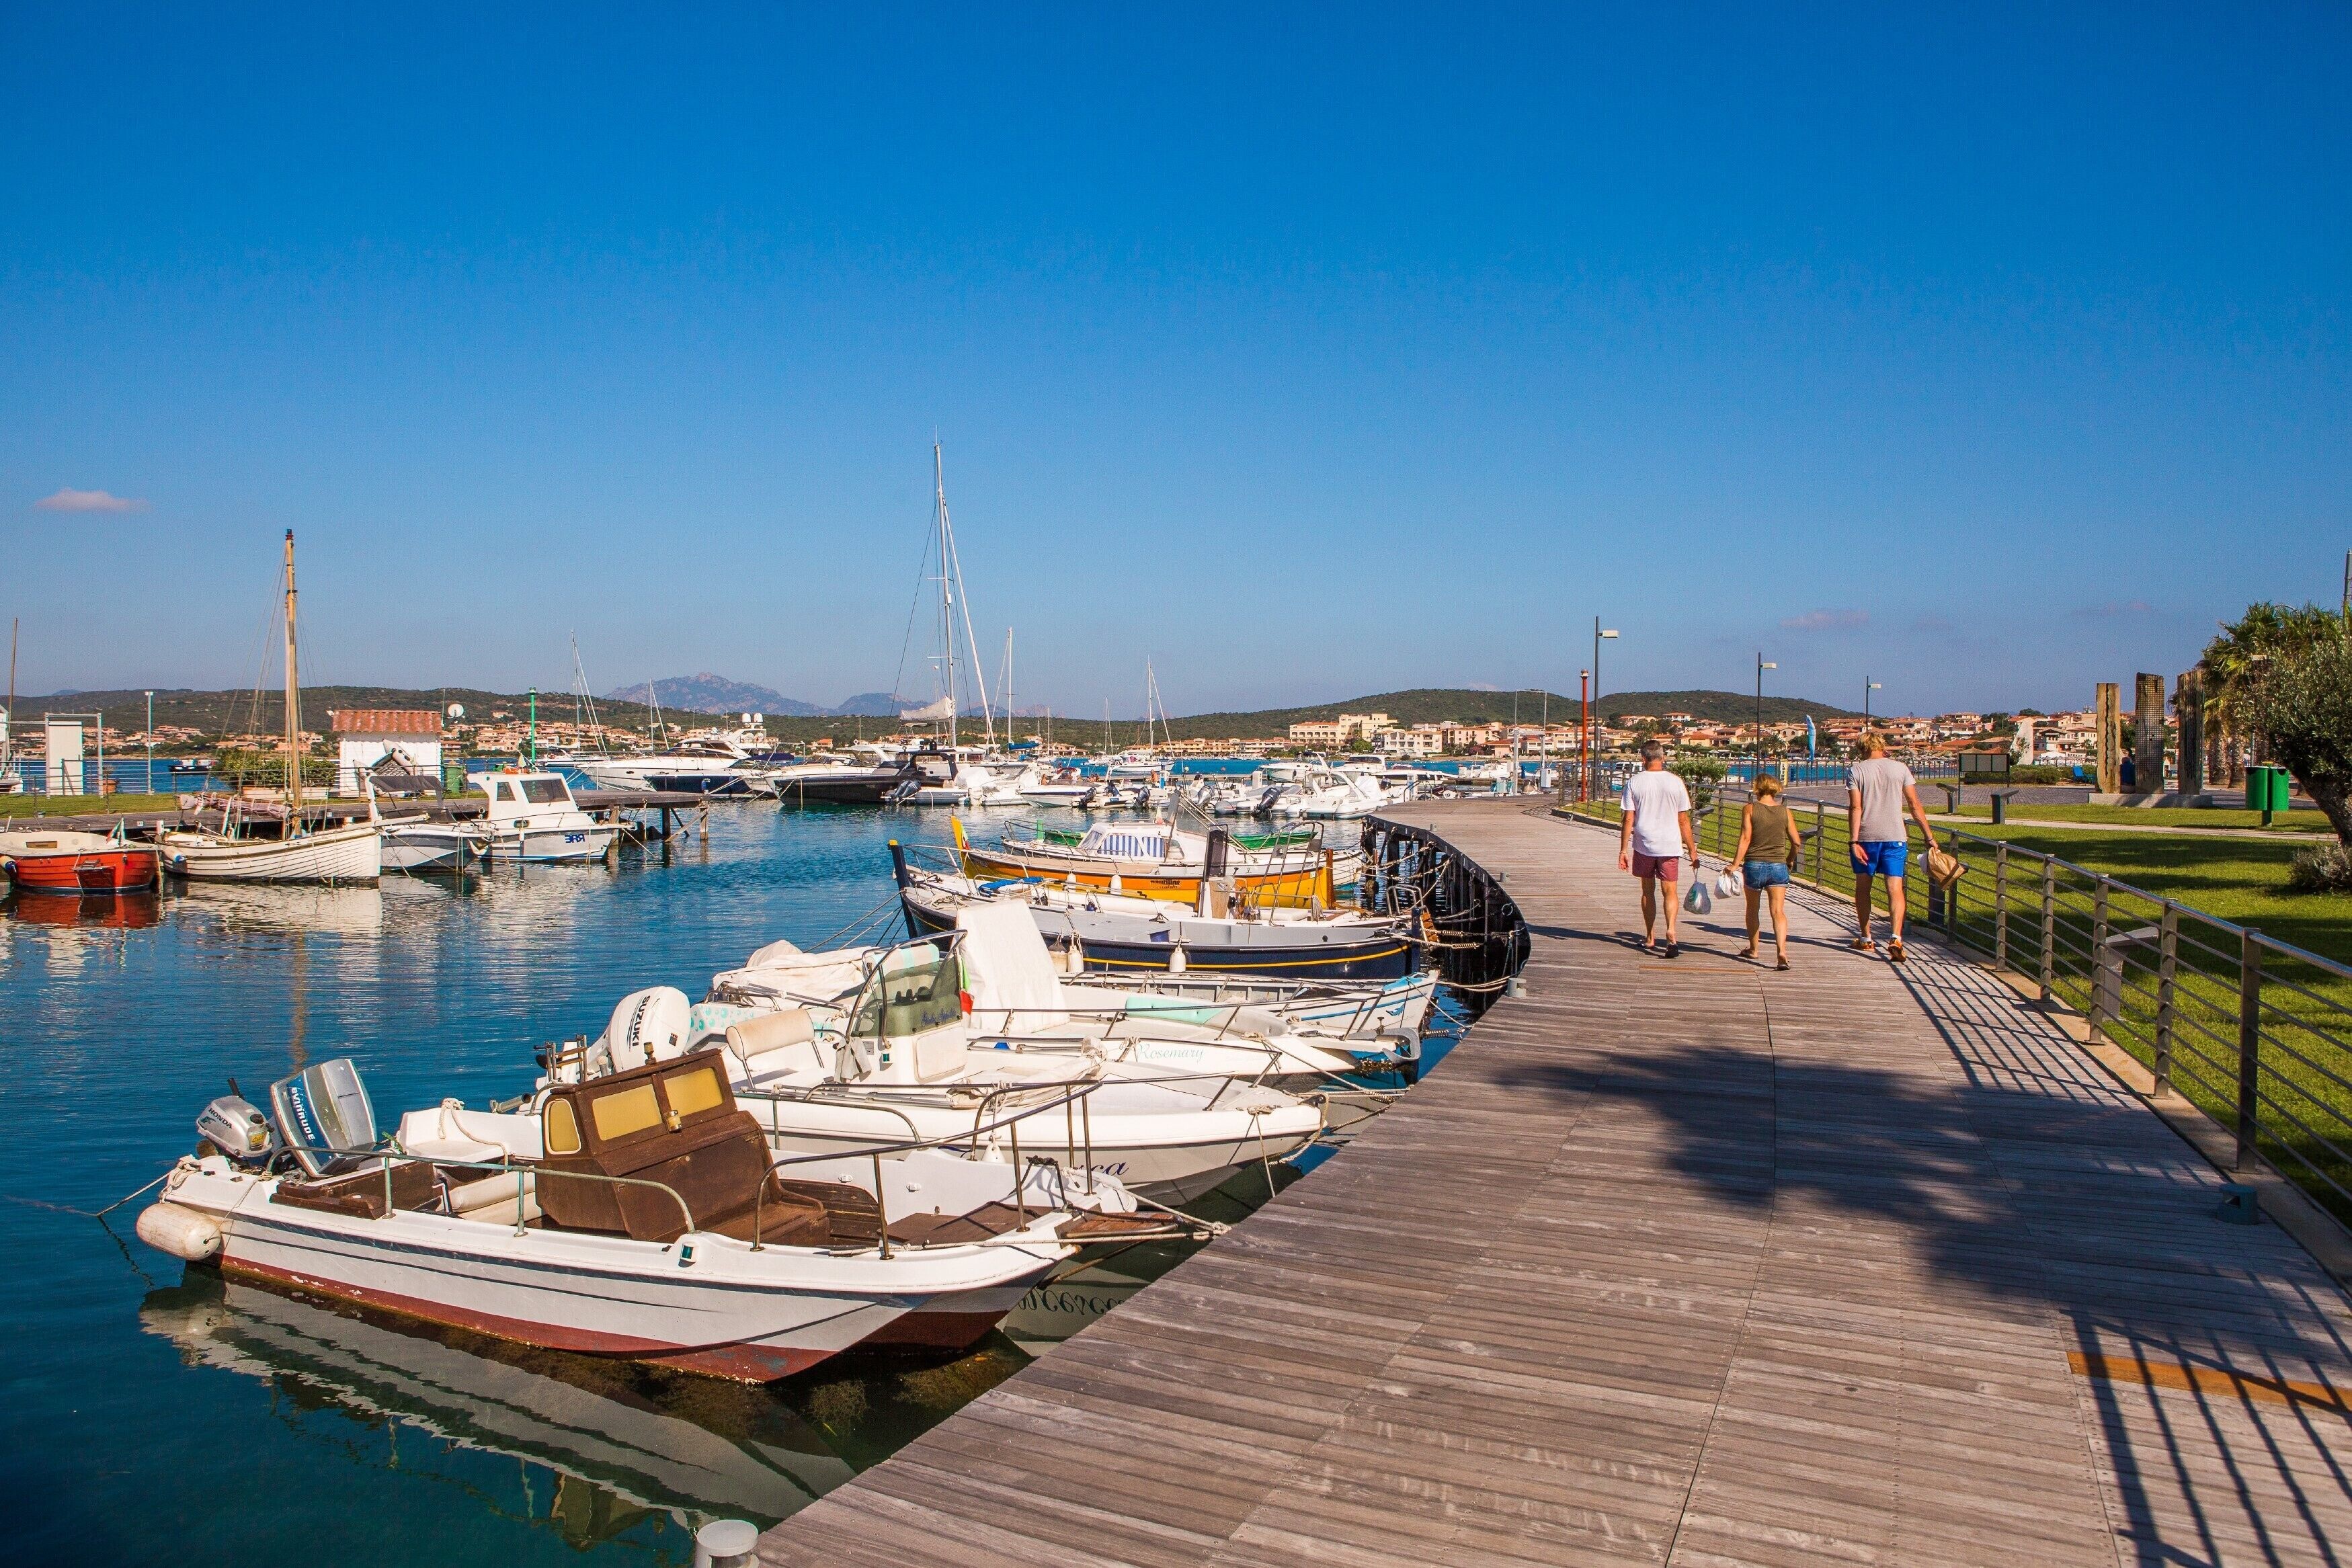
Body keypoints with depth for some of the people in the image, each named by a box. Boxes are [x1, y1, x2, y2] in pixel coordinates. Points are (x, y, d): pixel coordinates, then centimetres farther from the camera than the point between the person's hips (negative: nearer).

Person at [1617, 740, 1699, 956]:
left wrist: (1623, 851, 1)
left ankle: (1650, 938, 20)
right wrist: (1693, 851, 9)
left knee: (1648, 891, 13)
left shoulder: (1634, 782, -1)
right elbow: (1683, 821, 2)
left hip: (1643, 845, 0)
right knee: (1670, 892, 4)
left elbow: (1628, 820, -4)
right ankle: (1670, 929, -20)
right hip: (1670, 846, 0)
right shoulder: (1675, 782, 0)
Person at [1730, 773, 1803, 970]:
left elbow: (1745, 838, -12)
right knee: (1778, 911, -4)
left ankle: (1753, 949, 29)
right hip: (1778, 866, 1)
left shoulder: (1750, 808, -5)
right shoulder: (1784, 810, 3)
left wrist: (1735, 864, -10)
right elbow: (1796, 841, 6)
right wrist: (1791, 859, 23)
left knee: (1752, 909, 18)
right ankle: (1782, 950, -23)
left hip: (1753, 865, -1)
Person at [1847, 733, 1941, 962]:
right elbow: (1915, 805, 3)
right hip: (1895, 836, 1)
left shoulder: (1855, 771, -1)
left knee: (1863, 887, 14)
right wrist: (1929, 836, 8)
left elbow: (1855, 807, -10)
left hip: (1866, 836, -1)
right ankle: (1896, 938, -21)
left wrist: (1855, 841, -12)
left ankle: (1865, 939, 22)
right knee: (1895, 888, -3)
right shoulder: (1899, 768, 4)